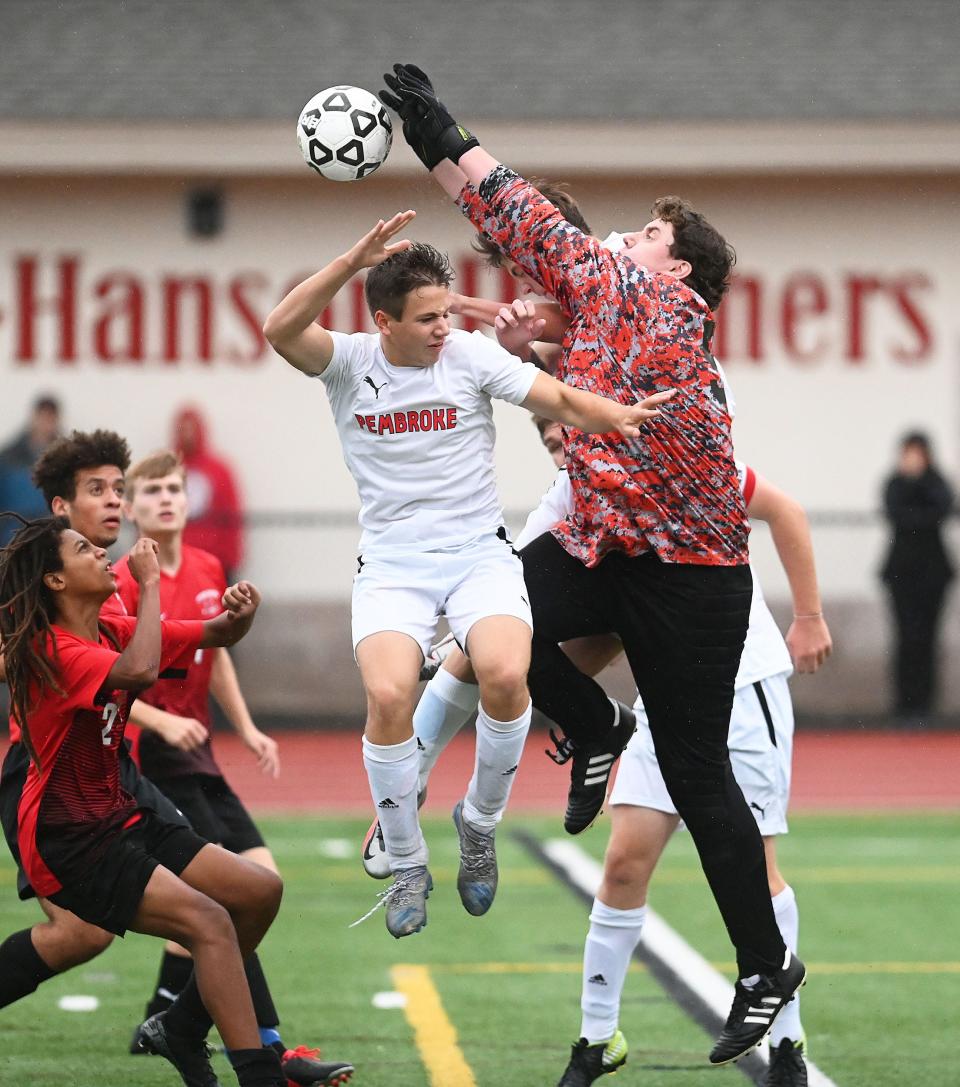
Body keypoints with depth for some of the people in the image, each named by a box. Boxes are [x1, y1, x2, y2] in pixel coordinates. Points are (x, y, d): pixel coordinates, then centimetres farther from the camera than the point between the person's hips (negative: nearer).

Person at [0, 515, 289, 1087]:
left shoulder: (113, 631, 8)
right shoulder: (52, 650, -18)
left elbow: (216, 635, 14)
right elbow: (139, 670, -37)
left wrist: (239, 613, -10)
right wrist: (150, 583, -25)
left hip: (120, 820, 9)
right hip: (70, 845, -9)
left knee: (261, 891, 5)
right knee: (209, 922, -23)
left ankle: (180, 1029, 18)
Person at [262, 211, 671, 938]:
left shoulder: (471, 355, -2)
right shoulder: (350, 363, -3)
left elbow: (558, 399, -9)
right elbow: (281, 331, -21)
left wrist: (617, 415, -29)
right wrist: (354, 262, -30)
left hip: (479, 555, 0)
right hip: (392, 568, 0)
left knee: (506, 676, -28)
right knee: (388, 695, -26)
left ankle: (480, 824, 1)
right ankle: (407, 865, -5)